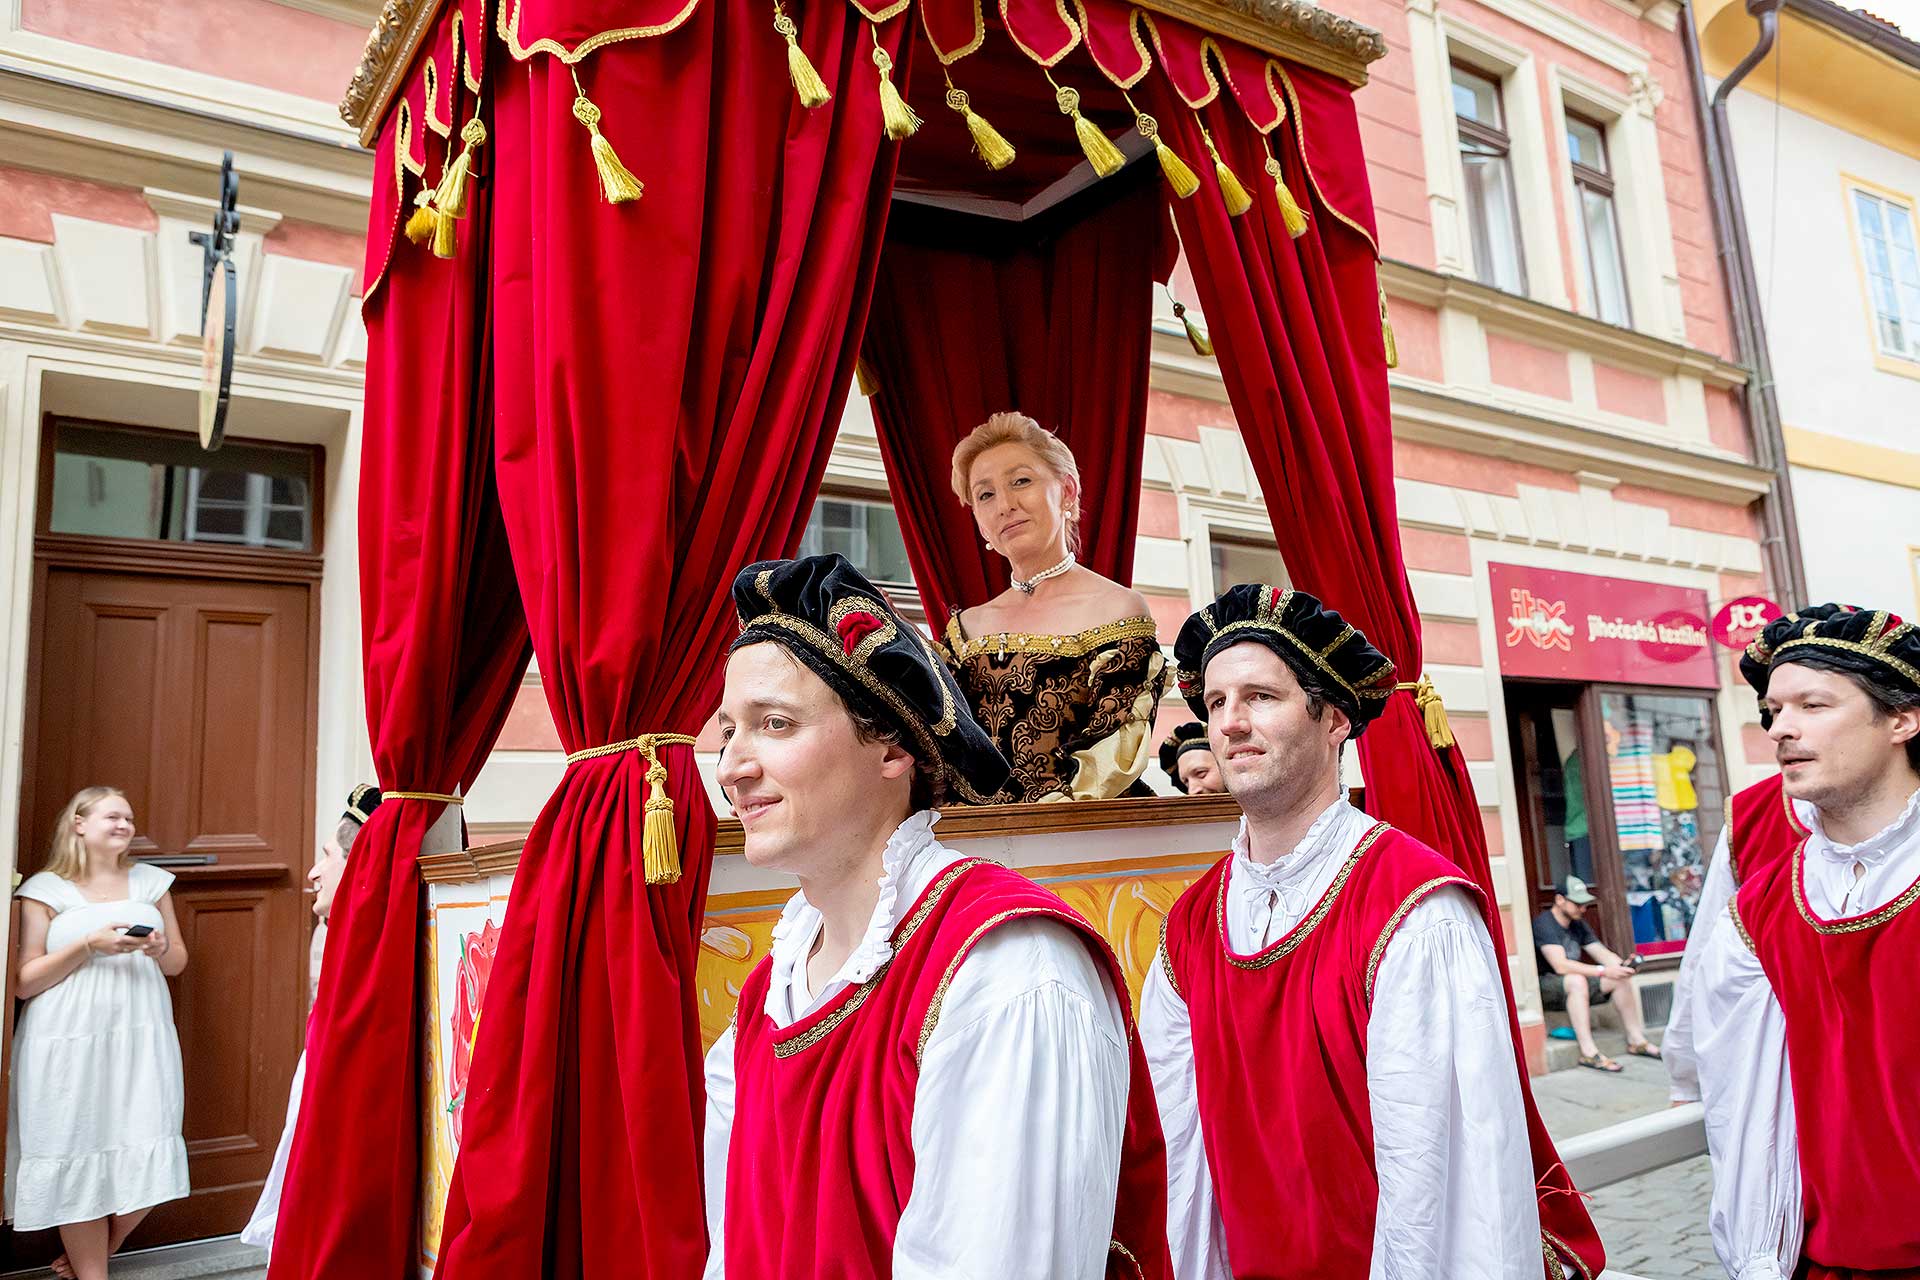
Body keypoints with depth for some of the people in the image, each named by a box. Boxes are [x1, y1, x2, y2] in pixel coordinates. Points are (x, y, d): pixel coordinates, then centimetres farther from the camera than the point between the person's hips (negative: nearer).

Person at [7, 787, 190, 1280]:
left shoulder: (151, 881, 11)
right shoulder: (45, 889, 1)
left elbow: (178, 962, 15)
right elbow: (23, 981, -3)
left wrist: (161, 949, -8)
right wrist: (90, 946, -16)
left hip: (141, 1040, 3)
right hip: (70, 1048, -3)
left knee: (145, 1159, 0)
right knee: (80, 1158, 0)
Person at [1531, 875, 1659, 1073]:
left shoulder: (1578, 924, 10)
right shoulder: (1544, 923, -19)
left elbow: (1603, 953, 4)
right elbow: (1560, 965, -30)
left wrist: (1622, 965, -19)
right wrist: (1603, 971, -34)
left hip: (1574, 983, 9)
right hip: (1544, 986, -9)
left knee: (1621, 978, -4)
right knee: (1576, 980, -37)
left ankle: (1636, 1040, 6)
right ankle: (1588, 1052, -35)